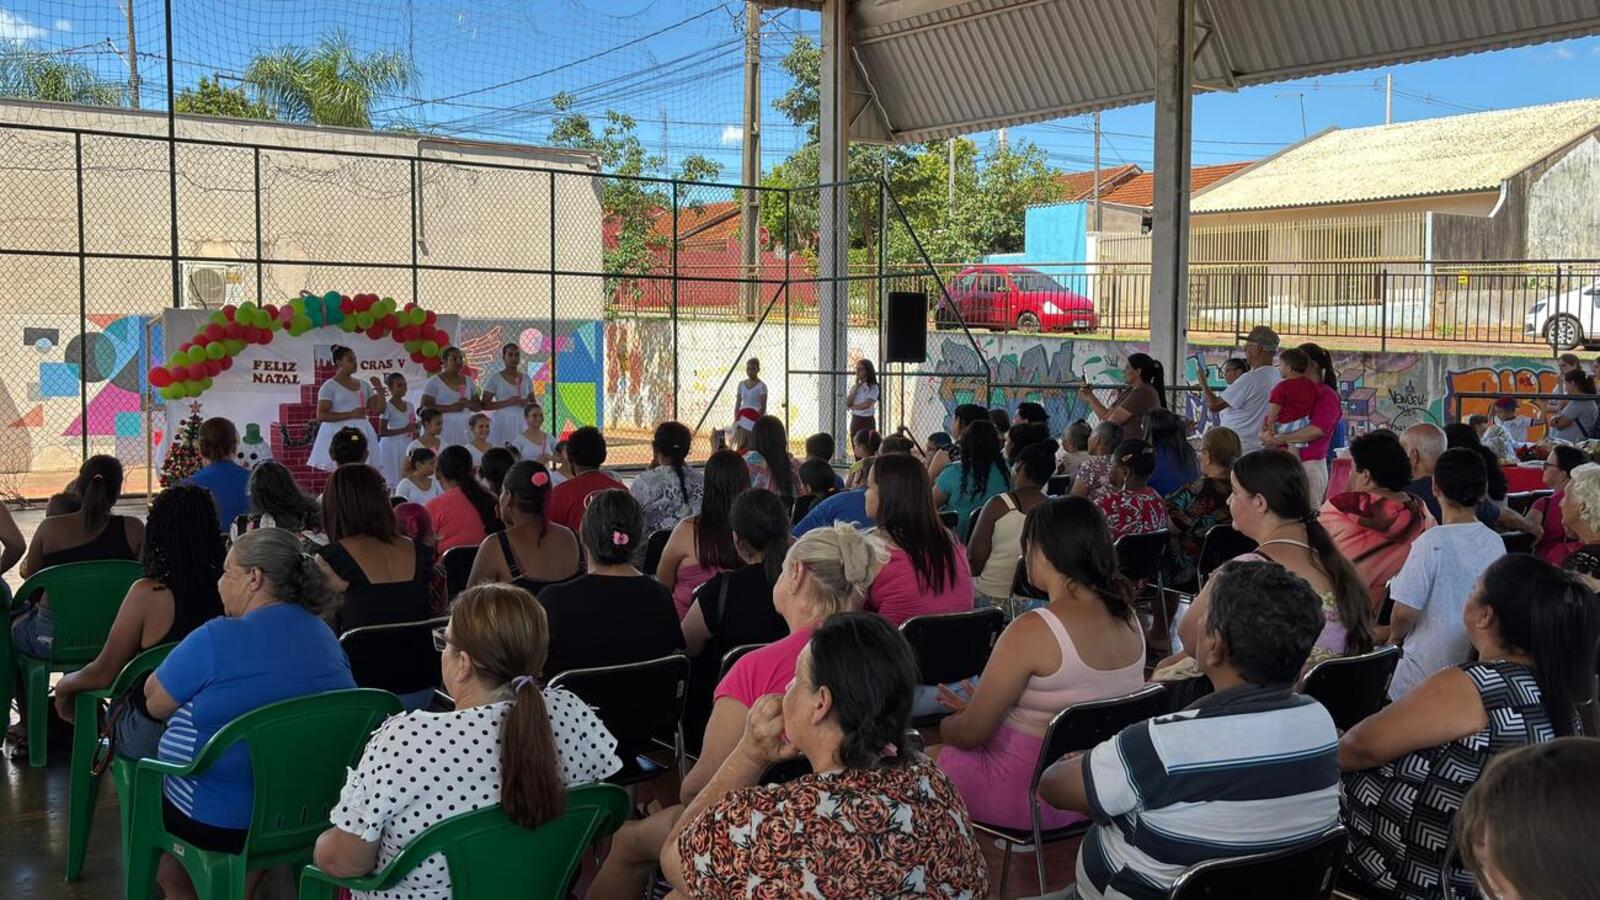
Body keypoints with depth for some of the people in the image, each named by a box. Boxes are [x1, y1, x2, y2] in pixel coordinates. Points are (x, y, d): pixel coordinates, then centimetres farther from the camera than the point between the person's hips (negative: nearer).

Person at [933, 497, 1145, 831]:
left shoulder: (1032, 631, -26)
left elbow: (971, 734, -17)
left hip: (1031, 796, -8)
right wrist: (977, 709, 15)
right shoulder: (1125, 617, -3)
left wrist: (945, 725, 6)